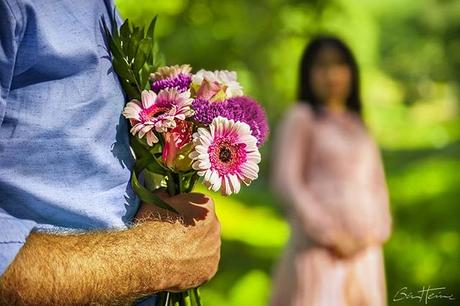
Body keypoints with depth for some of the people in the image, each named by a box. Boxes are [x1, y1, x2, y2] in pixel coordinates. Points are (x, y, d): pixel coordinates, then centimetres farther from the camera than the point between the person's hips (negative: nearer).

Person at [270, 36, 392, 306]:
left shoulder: (359, 126, 17)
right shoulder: (301, 118, -1)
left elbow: (376, 184, 19)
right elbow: (285, 181, -10)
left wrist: (375, 231, 0)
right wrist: (328, 233, -15)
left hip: (364, 254, 6)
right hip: (319, 248, -6)